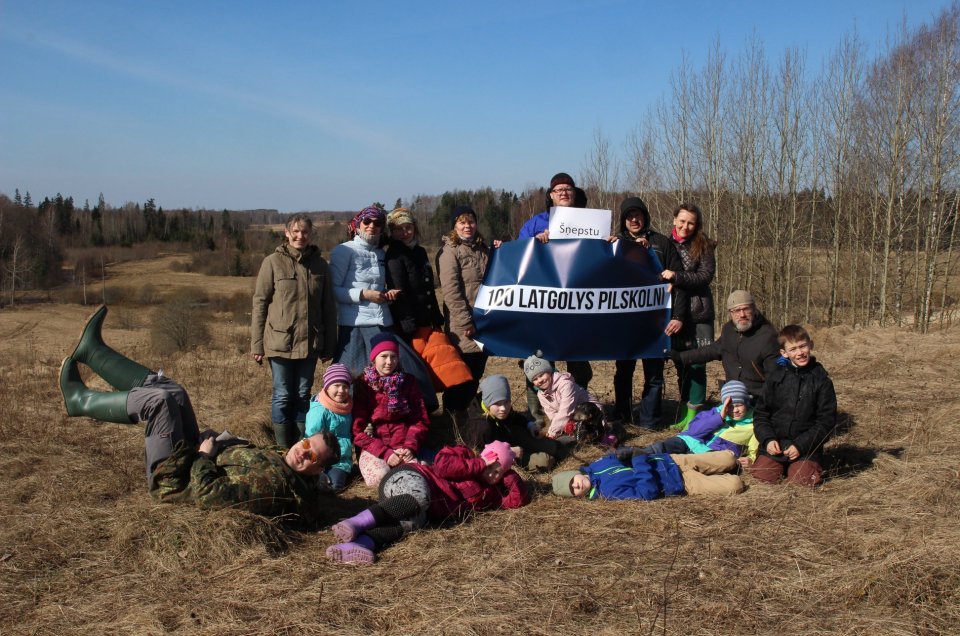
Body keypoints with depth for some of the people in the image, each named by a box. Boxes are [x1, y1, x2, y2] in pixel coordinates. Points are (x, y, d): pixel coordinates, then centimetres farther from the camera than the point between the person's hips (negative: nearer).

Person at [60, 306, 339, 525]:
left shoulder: (273, 485, -34)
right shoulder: (279, 459, -7)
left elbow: (207, 494, -34)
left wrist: (204, 455, -20)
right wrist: (221, 442, -3)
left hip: (173, 480, -8)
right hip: (200, 463, 8)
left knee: (160, 399, -16)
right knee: (172, 393, 7)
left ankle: (80, 400, 10)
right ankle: (91, 350, 20)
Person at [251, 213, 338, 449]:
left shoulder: (320, 265, 6)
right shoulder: (273, 263, -2)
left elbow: (329, 307, 10)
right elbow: (259, 303, -1)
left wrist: (329, 345, 8)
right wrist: (257, 344, -4)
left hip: (309, 343, 3)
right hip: (280, 341, -3)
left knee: (303, 396, 10)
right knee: (282, 396, 4)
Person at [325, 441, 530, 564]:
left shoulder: (489, 493, 24)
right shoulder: (464, 454, 7)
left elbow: (519, 499, 23)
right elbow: (442, 465, -11)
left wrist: (508, 474, 13)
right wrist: (479, 465, -4)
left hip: (429, 511, 5)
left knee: (415, 521, -32)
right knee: (420, 497, -41)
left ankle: (358, 543, -57)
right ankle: (355, 523, -52)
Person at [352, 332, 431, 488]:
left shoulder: (407, 381, 10)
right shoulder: (363, 385, 2)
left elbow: (420, 419, 9)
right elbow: (357, 429, -3)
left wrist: (410, 447, -8)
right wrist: (385, 452, -14)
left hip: (403, 447, 1)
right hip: (373, 448, -1)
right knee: (379, 477, -32)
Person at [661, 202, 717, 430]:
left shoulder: (703, 246, -2)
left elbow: (706, 276, -11)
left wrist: (676, 276, -20)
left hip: (698, 314, -3)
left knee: (696, 363, -3)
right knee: (680, 363, 10)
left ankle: (694, 413, 2)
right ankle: (685, 412, 20)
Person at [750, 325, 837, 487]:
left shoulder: (821, 380, -1)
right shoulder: (775, 377, 5)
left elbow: (826, 421, -3)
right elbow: (761, 414, 8)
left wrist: (800, 445, -12)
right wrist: (768, 439, -9)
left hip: (806, 446, -2)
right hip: (774, 444, 2)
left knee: (802, 480, -21)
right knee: (761, 475, -15)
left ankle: (813, 467, 13)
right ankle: (781, 466, 17)